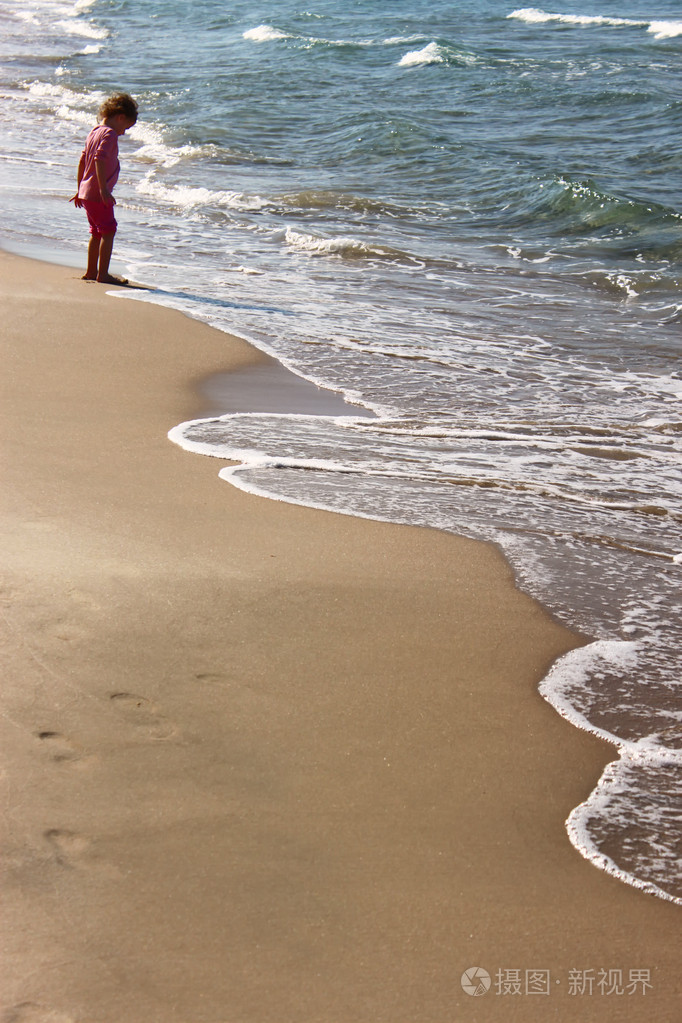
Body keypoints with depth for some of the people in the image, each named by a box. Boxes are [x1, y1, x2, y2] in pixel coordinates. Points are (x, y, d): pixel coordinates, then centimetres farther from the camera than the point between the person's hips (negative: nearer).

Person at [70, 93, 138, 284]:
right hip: (98, 194, -10)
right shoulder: (110, 134, -12)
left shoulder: (93, 133, 17)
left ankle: (91, 271, 24)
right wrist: (104, 190, -27)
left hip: (85, 192, 10)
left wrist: (80, 190, 27)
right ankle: (103, 273, -4)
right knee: (108, 231, -4)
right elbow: (100, 160, -24)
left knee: (97, 232, 18)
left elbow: (82, 161, 22)